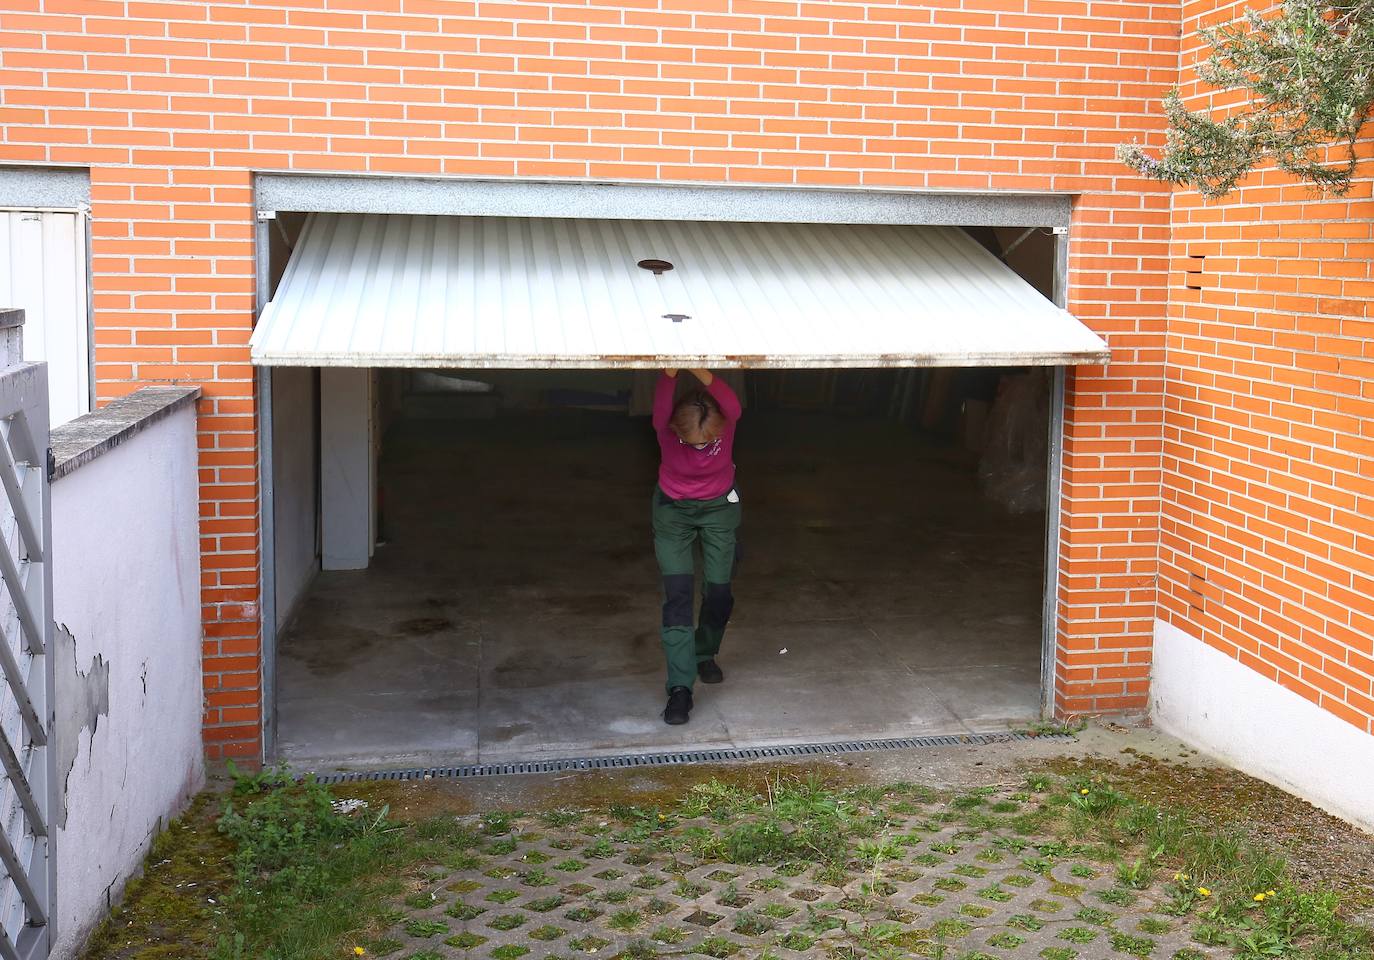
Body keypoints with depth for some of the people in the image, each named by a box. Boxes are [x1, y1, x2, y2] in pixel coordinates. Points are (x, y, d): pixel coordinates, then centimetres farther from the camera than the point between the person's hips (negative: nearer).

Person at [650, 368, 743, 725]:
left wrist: (701, 372, -70)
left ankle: (705, 655, 36)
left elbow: (732, 406, -53)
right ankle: (680, 687, -9)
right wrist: (669, 373, -72)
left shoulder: (727, 419, -29)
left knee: (719, 592, 6)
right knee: (677, 595, -10)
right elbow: (661, 405, -54)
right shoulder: (666, 426, -30)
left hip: (720, 506, 1)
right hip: (673, 509, -1)